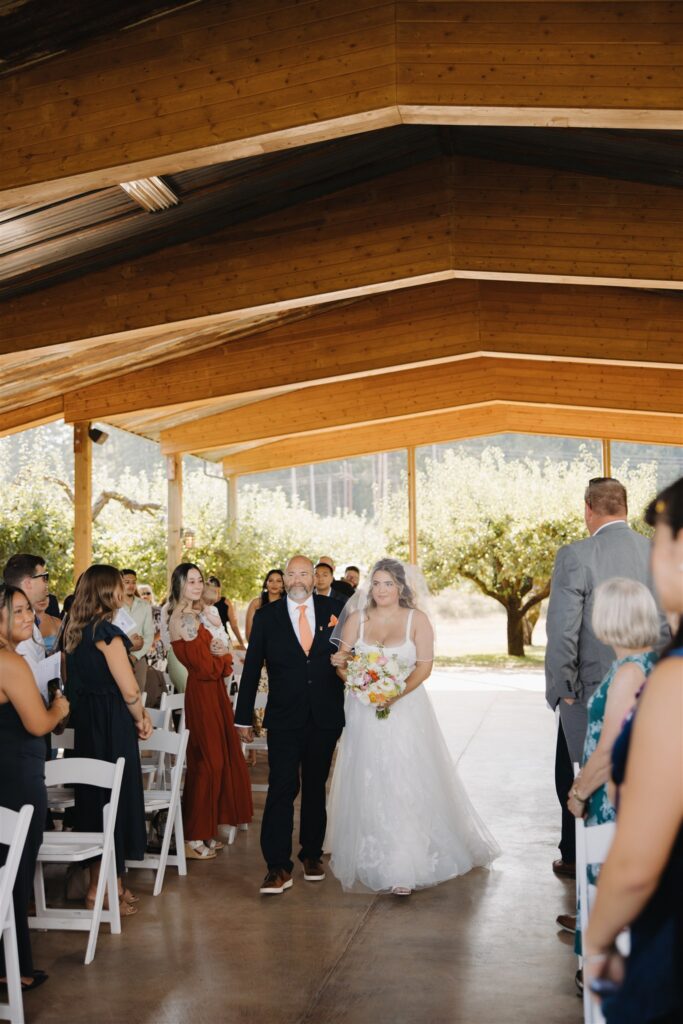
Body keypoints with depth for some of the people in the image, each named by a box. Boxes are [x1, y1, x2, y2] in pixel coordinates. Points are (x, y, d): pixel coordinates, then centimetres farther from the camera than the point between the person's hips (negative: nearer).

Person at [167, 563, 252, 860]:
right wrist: (223, 658, -1)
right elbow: (204, 666, -19)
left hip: (213, 692, 9)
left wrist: (220, 657, -8)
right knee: (208, 761, -3)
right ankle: (193, 838, 6)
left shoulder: (196, 615, 13)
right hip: (202, 694, -9)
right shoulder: (184, 618, -16)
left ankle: (206, 832, 22)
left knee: (216, 759, 13)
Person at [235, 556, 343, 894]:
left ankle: (312, 854, 27)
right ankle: (278, 867, -4)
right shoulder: (266, 616, 0)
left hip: (325, 717, 2)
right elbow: (251, 669, 3)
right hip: (284, 719, -2)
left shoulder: (334, 610, 3)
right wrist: (243, 718, 3)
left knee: (315, 788, 13)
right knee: (281, 789, -8)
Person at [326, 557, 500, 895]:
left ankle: (405, 869, -1)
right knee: (367, 787, 4)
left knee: (406, 785, -6)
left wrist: (396, 694, -18)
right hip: (364, 712, 2)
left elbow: (424, 665, -5)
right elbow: (341, 663, 4)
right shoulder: (356, 619, 5)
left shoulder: (417, 619, 0)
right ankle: (373, 862, 17)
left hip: (405, 710, -2)